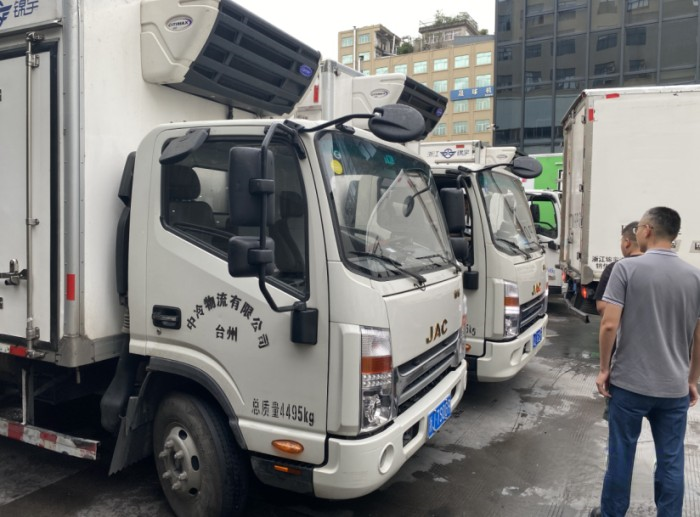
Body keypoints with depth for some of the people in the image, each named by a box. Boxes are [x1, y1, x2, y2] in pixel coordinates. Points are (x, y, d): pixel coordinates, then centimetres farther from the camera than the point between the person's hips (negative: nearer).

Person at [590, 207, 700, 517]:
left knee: (621, 455, 12)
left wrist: (604, 369, -3)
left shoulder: (627, 268, -11)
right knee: (671, 461, 13)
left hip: (629, 383, -3)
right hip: (675, 387, 3)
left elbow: (609, 325, -16)